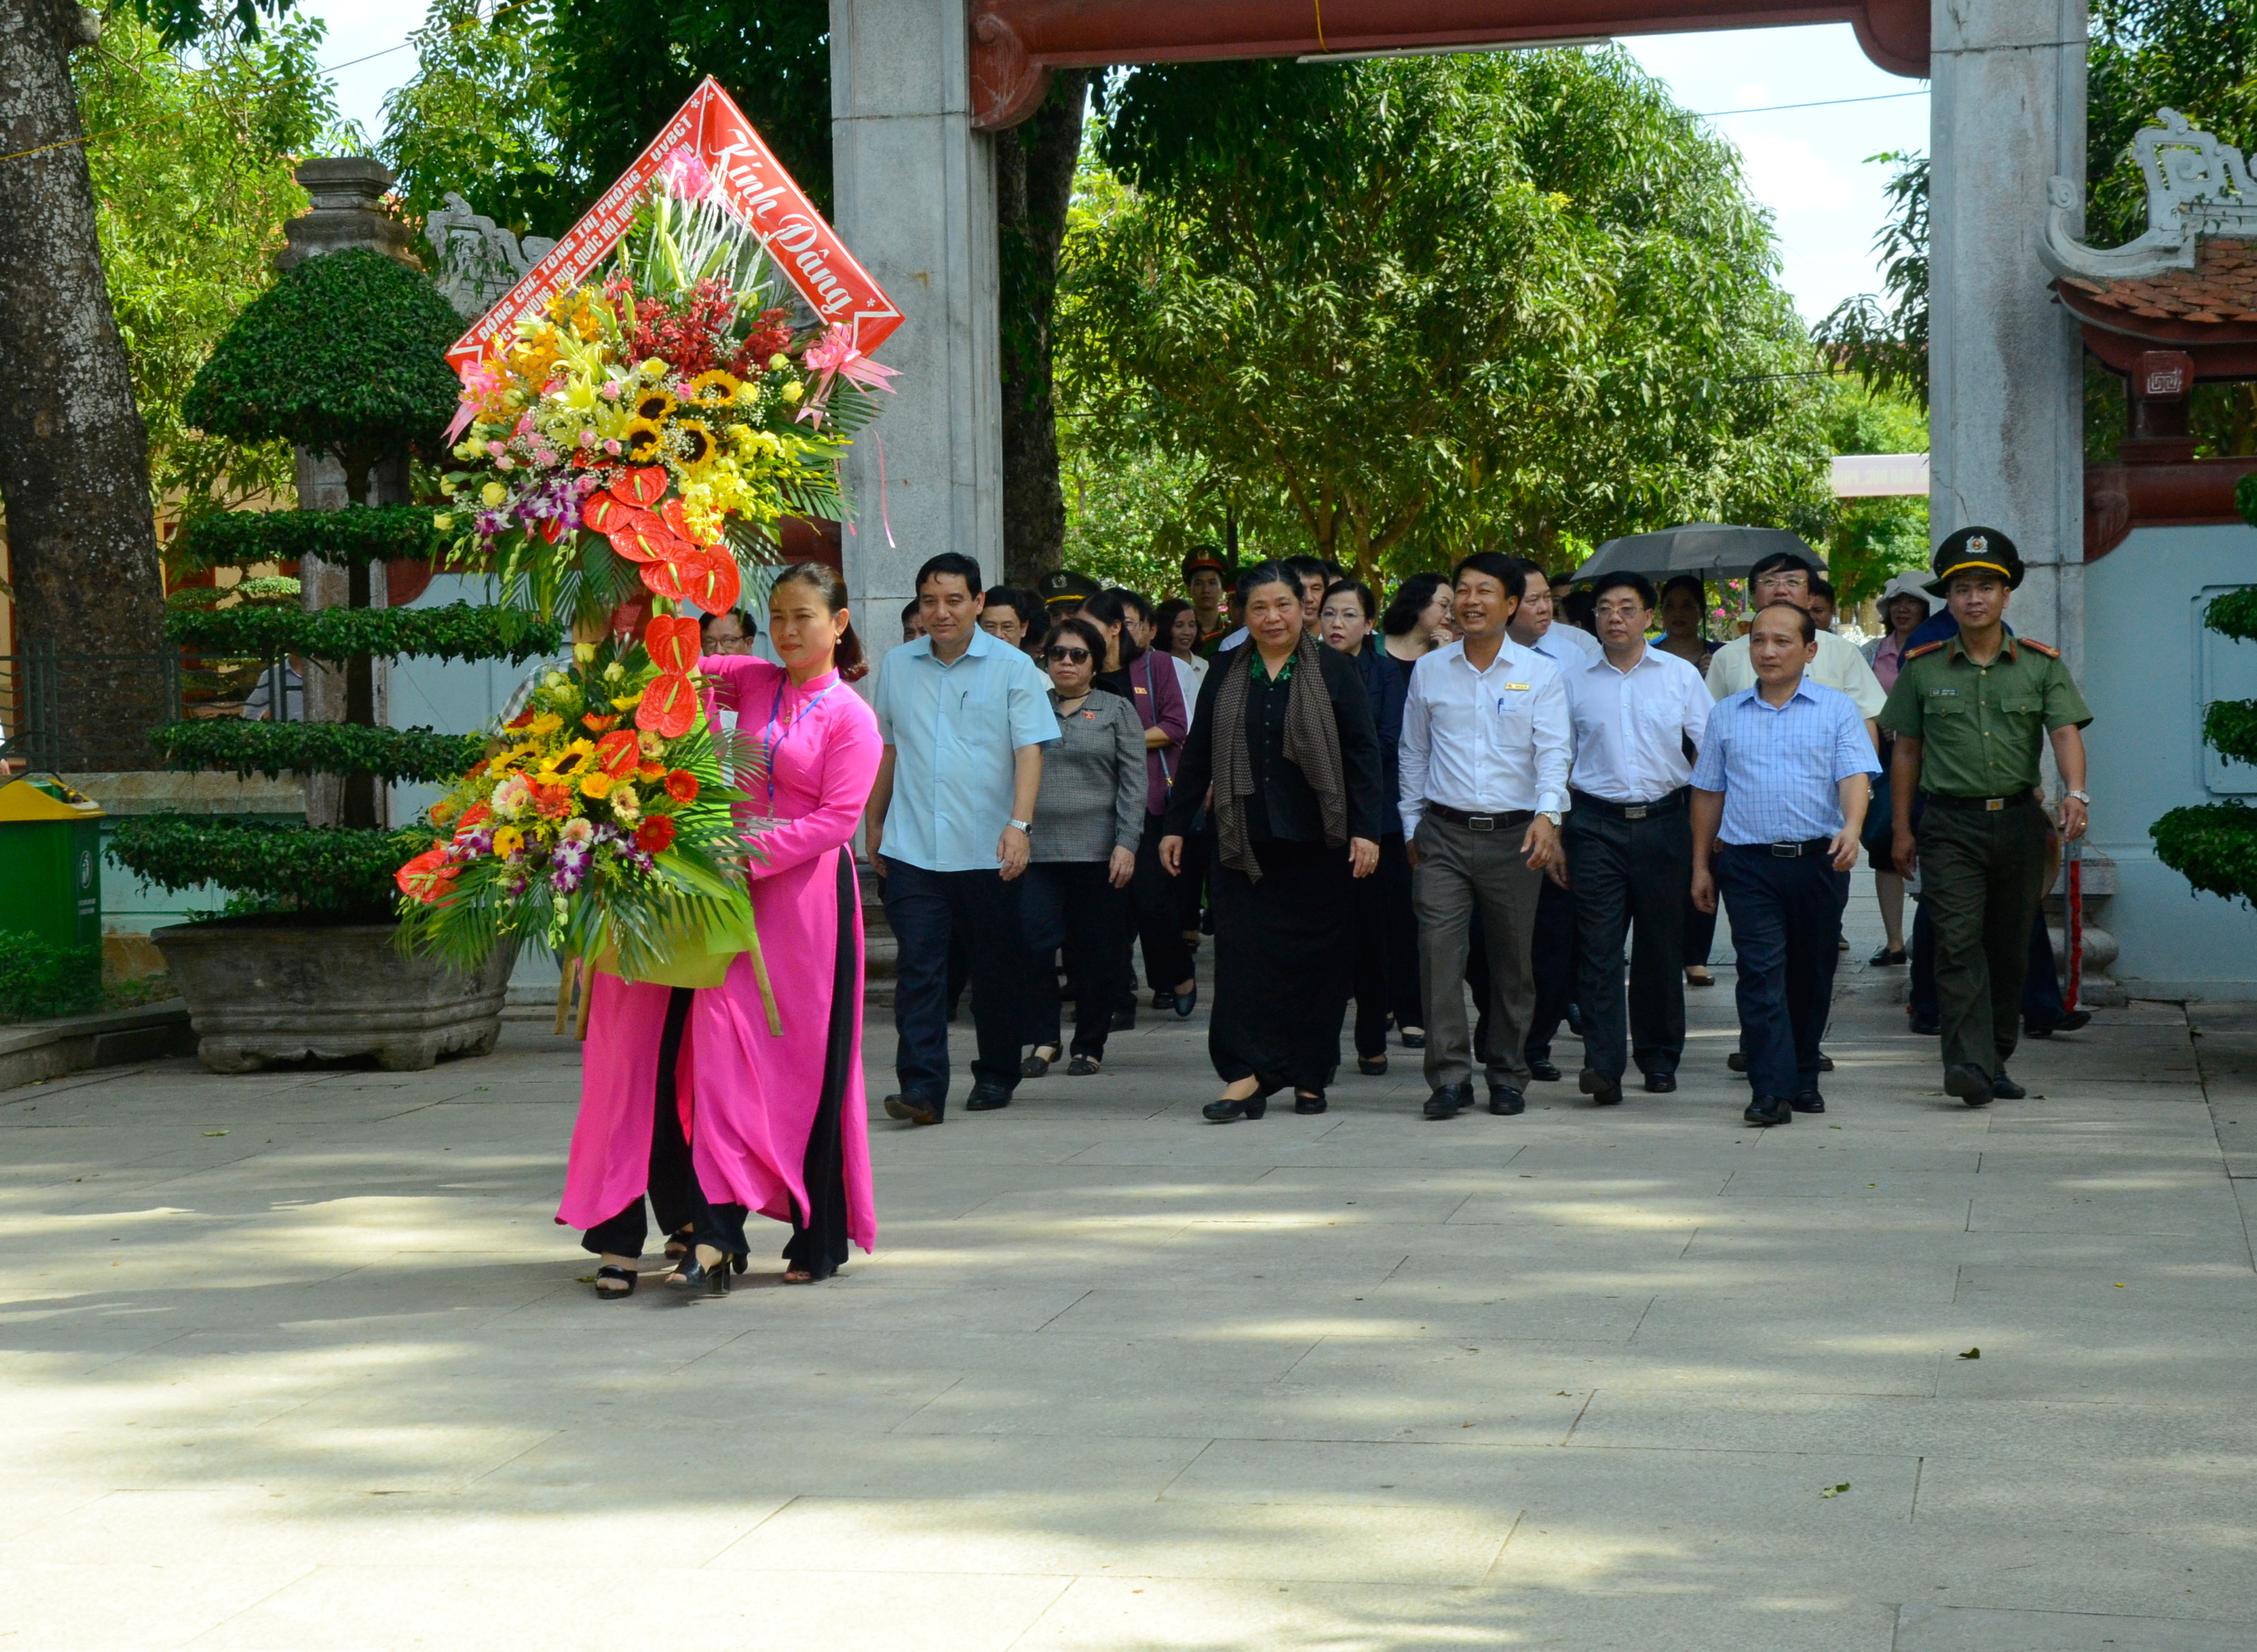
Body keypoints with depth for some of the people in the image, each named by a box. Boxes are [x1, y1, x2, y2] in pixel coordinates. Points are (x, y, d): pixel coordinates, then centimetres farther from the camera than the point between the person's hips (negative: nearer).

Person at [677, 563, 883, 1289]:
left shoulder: (851, 717, -3)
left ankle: (820, 1238, 13)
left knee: (810, 1060, 2)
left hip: (809, 892, -4)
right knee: (725, 1045, -7)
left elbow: (838, 819, -11)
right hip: (741, 887, 4)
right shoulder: (753, 683, 11)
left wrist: (753, 853, -20)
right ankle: (719, 1233, -10)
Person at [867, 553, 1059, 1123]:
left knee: (997, 968, 9)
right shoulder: (898, 666, 8)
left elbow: (1029, 751, -7)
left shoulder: (1013, 668, -1)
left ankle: (996, 1075, 25)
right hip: (912, 847, 1)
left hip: (987, 850, -1)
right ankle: (921, 1088, -12)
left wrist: (1019, 824, -19)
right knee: (918, 968, -8)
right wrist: (874, 824, 20)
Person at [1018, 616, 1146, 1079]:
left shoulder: (1117, 710, 7)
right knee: (1033, 945, -10)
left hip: (1097, 850, -1)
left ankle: (1089, 1047, 13)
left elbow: (1133, 782, 2)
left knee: (1095, 954, 2)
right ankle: (1043, 1041, 1)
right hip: (1037, 849, 1)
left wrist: (1127, 844, -7)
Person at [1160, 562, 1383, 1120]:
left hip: (1315, 840, -2)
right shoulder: (1226, 675, 8)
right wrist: (1175, 825, 11)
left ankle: (1310, 1076, 13)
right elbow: (1198, 753, 13)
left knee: (1315, 957, 3)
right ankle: (1246, 1075, -7)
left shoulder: (1332, 672, 1)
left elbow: (1363, 754, -1)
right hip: (1244, 841, 2)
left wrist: (1366, 829, -9)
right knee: (1242, 951, -6)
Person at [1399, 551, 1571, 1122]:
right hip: (1444, 833, 1)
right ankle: (1450, 1076, -11)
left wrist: (1547, 815, -23)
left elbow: (1553, 750, -7)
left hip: (1513, 836, -1)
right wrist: (1412, 828, 14)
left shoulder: (1540, 674, 2)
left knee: (1513, 960, 6)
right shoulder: (1429, 671, 9)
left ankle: (1508, 1075, 18)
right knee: (1439, 950, -11)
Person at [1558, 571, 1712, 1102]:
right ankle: (1603, 1064, -13)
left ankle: (1659, 1058, 19)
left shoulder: (1681, 675, 7)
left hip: (1662, 823, 0)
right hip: (1596, 824, 0)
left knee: (1662, 946, 6)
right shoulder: (1573, 681, 8)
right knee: (1598, 946, -9)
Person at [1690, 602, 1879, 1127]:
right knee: (1761, 974, -10)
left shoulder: (1837, 709, 5)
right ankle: (1772, 1090, -15)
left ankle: (1804, 1078, 24)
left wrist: (1851, 828, -25)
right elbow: (1708, 792, 16)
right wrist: (1701, 864, 14)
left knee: (1811, 975, 9)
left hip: (1819, 861, 0)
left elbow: (1855, 777, -6)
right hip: (1748, 862, 0)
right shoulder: (1727, 714, 12)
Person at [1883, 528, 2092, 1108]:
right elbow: (1907, 752, 11)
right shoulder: (1922, 669, 6)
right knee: (1958, 945, -13)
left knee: (2009, 949, 8)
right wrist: (1902, 828, 8)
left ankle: (1996, 1061, 20)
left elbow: (2066, 732, -5)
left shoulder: (2041, 665, 5)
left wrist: (2075, 793, -23)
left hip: (2018, 821, 2)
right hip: (1949, 825, -1)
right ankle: (1967, 1065, -20)